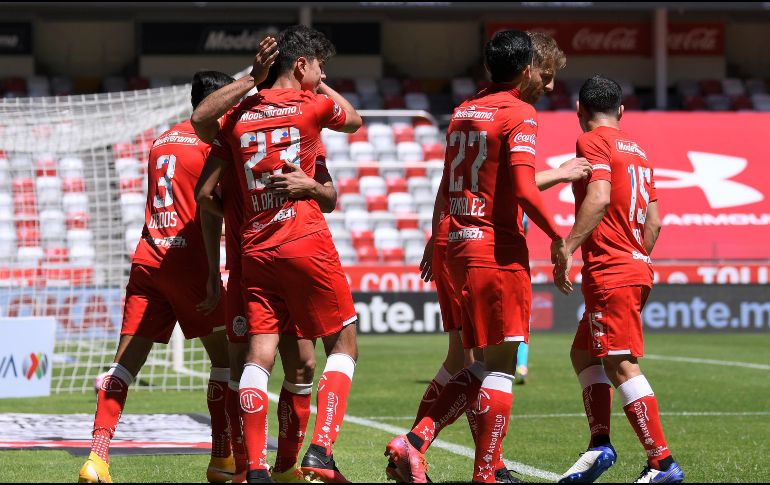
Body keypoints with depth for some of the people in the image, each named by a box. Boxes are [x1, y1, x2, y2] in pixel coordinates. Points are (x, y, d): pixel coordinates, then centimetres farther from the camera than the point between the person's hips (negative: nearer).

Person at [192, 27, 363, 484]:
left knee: (259, 358, 2)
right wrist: (319, 87, 29)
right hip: (308, 246, -4)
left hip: (255, 252, 4)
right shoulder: (312, 105, -2)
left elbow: (205, 193, 9)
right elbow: (354, 120, 22)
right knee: (344, 346, 6)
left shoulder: (239, 116, 9)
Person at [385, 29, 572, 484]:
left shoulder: (464, 111, 14)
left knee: (484, 366, 14)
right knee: (500, 367, -2)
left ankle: (414, 443, 2)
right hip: (500, 253, -8)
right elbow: (524, 190, -19)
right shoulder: (519, 114, -9)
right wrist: (558, 238, -8)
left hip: (460, 246, 8)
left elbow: (447, 186, 21)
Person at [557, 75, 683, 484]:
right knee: (583, 353, 19)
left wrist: (569, 246, -25)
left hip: (610, 273, -10)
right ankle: (599, 445, 14)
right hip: (637, 267, 10)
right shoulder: (638, 150, 18)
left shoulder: (592, 142, -6)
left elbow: (599, 198, -22)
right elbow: (654, 222, 18)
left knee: (621, 365, -11)